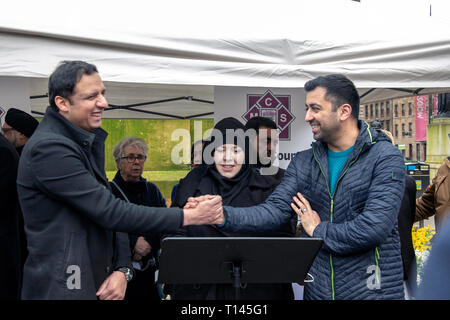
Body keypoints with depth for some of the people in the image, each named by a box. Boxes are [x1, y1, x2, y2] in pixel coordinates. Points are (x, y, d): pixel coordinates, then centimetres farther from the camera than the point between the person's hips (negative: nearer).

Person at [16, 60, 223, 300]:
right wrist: (188, 216, -20)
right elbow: (109, 212, -23)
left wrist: (122, 270, -4)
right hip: (63, 289, -8)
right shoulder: (48, 148, -19)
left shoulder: (87, 143, 11)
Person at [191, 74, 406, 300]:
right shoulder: (304, 163, 5)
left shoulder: (385, 158, -10)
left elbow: (374, 227, -20)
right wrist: (224, 216, -20)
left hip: (372, 290, -4)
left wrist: (318, 230, -8)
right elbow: (275, 209, -5)